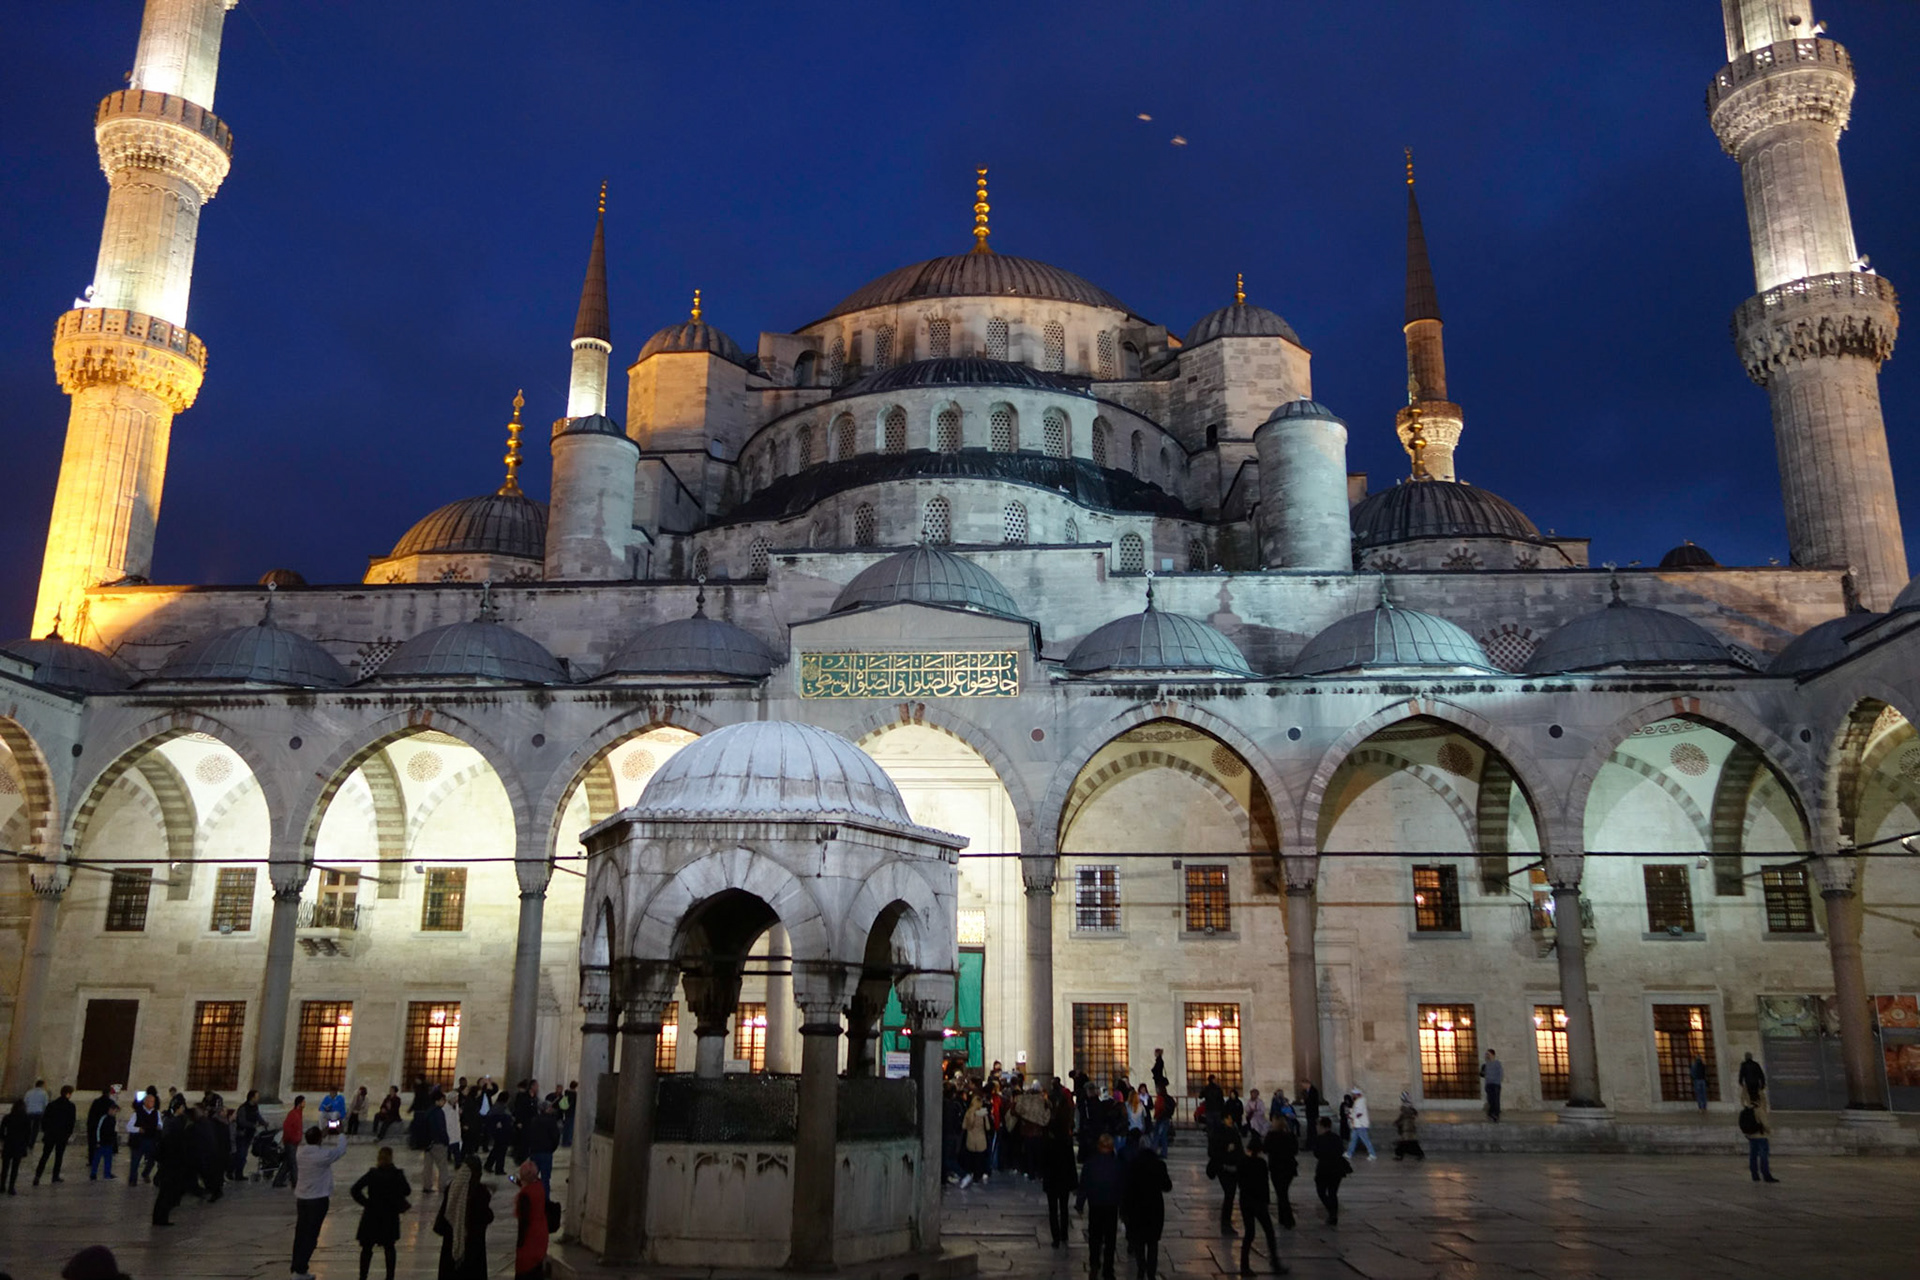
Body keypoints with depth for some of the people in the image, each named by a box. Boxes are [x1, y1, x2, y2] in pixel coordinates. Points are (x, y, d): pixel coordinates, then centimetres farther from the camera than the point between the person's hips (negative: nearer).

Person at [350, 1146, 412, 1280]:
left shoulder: (372, 1174, -10)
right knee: (389, 1247, 15)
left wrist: (365, 1202, -5)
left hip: (372, 1215, -1)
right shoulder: (397, 1174, -8)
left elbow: (355, 1190, -16)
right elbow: (407, 1191, 4)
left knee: (367, 1248, 11)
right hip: (390, 1217, 1)